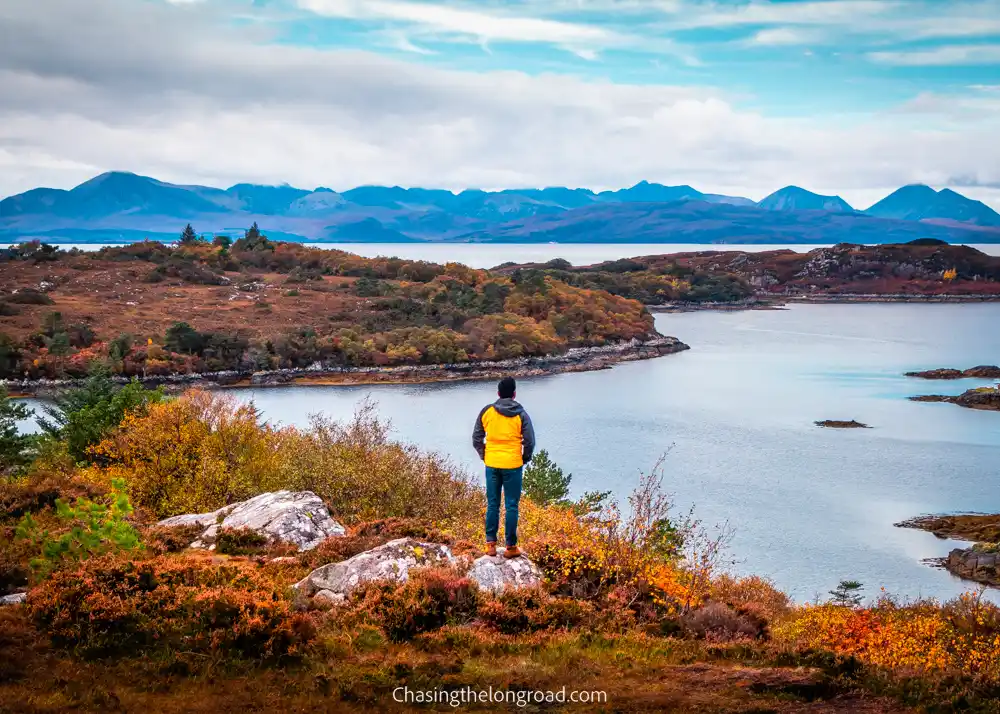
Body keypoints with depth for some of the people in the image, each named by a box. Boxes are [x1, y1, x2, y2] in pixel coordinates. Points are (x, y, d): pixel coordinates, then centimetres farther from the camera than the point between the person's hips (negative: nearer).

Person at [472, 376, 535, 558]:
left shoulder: (487, 411, 0)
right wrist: (525, 459, 9)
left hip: (492, 465, 2)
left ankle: (490, 544, 13)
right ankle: (511, 546, 6)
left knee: (492, 504, 11)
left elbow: (476, 438, 5)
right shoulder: (520, 414, -6)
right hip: (513, 465, -2)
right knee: (511, 506, 3)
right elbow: (529, 441, -7)